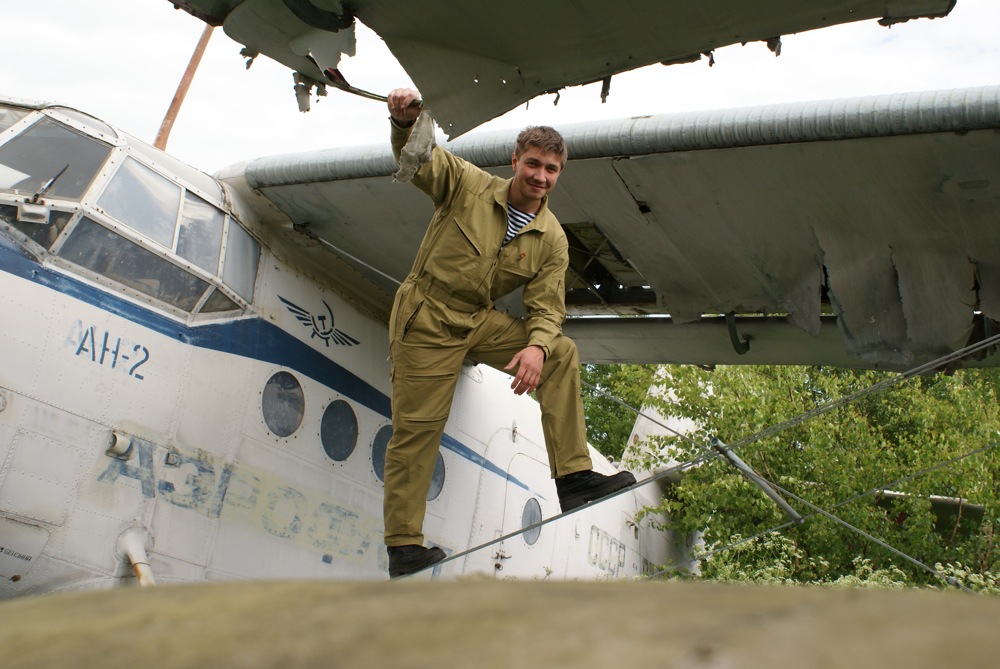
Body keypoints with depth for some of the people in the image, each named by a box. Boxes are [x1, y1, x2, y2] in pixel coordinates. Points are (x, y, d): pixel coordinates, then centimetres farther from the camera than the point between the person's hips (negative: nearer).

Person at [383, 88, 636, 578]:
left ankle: (573, 476, -11)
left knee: (562, 355, -12)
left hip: (479, 322, 4)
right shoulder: (467, 184, -9)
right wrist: (405, 121, -39)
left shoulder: (552, 240, -2)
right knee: (416, 427, -6)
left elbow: (546, 308, -4)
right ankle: (402, 546, 3)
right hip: (425, 317, -4)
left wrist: (537, 345, -26)